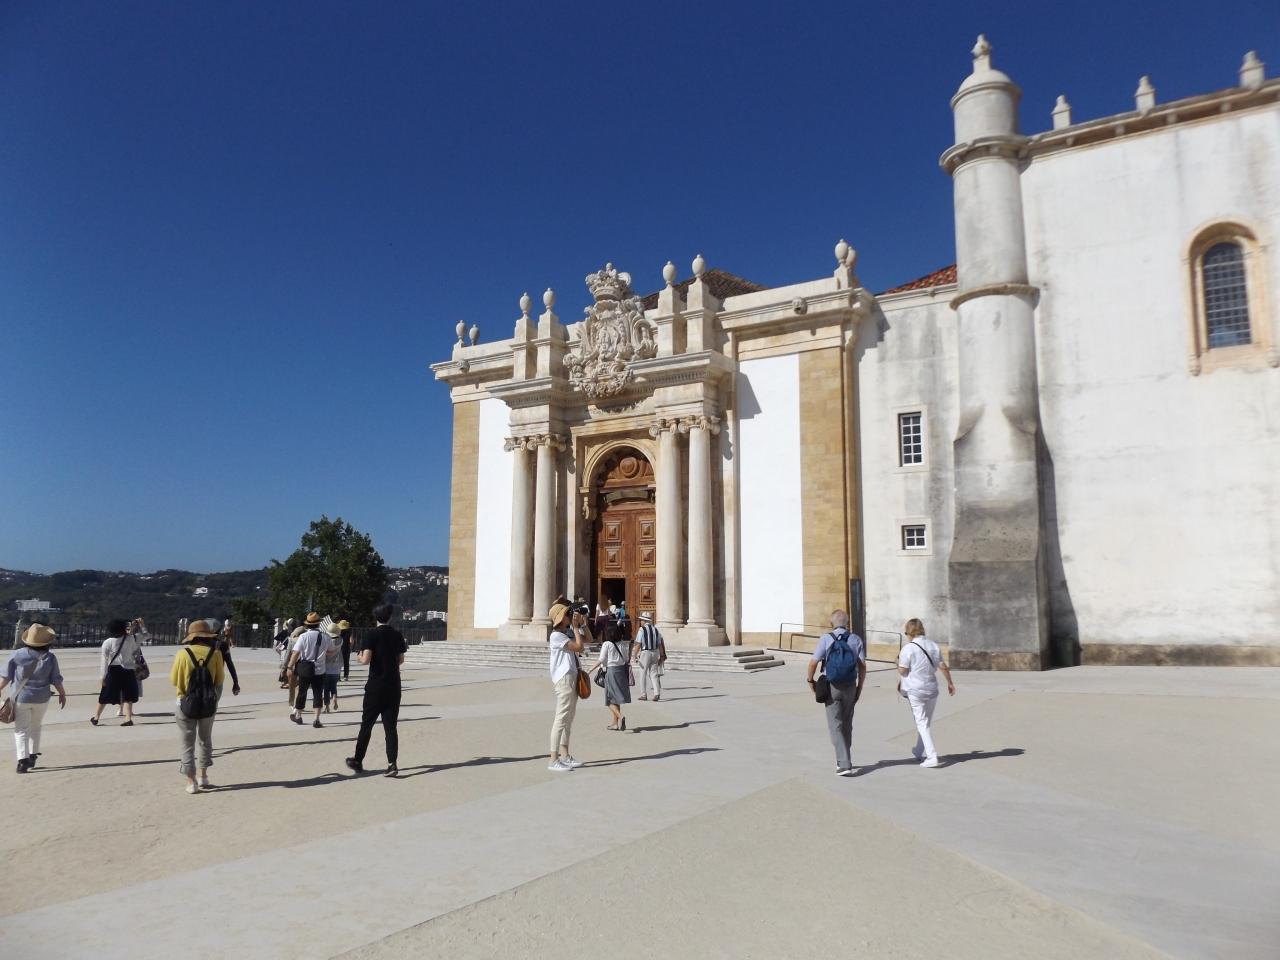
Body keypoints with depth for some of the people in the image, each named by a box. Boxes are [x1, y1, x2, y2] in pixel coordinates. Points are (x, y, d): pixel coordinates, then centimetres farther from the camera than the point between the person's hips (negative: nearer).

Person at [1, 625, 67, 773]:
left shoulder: (17, 655, -8)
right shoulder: (50, 657, -6)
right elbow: (56, 679, -1)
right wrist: (62, 694, 12)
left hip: (21, 698, -1)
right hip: (41, 699, 1)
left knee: (21, 730, 3)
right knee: (35, 727, 20)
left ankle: (22, 760, -10)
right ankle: (33, 756, 24)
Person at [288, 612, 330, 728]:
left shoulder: (303, 636, -11)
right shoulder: (325, 636, -4)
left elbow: (295, 653, -12)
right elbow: (330, 650, 11)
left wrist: (290, 667, -6)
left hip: (304, 669, -1)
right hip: (319, 669, 1)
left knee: (302, 692, 14)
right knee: (318, 694, 6)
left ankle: (298, 716, 32)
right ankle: (316, 719, 0)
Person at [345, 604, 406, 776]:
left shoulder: (372, 634, -9)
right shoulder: (397, 635, 4)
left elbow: (365, 660, -16)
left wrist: (360, 656, 5)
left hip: (375, 686, -3)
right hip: (393, 686, 3)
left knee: (366, 725, 9)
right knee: (391, 726, 4)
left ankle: (358, 761, 20)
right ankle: (392, 763, -6)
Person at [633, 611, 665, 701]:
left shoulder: (642, 629, -7)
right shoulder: (655, 629, 9)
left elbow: (638, 644, -12)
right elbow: (660, 645, 10)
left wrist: (635, 656, -8)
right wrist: (661, 656, 16)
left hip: (645, 652, -5)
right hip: (655, 652, 5)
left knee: (643, 674, 6)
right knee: (654, 673, 8)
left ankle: (643, 695, 10)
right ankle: (657, 693, -6)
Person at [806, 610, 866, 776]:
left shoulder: (826, 638, -8)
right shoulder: (856, 639, 0)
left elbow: (813, 662, -13)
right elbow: (862, 666, -4)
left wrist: (811, 680, 3)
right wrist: (860, 687, 7)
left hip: (832, 687, -3)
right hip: (850, 686, 3)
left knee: (836, 726, 1)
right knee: (847, 725, 18)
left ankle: (844, 764, -8)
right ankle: (843, 760, 30)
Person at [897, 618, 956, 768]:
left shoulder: (908, 648, -13)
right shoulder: (933, 645, 5)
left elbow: (902, 671, -13)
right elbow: (943, 666, 5)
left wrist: (899, 659, 4)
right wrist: (950, 683, 15)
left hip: (915, 690, -6)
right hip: (932, 689, 6)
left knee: (922, 724, -2)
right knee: (925, 722, 18)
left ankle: (932, 757, -9)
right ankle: (919, 752, 33)